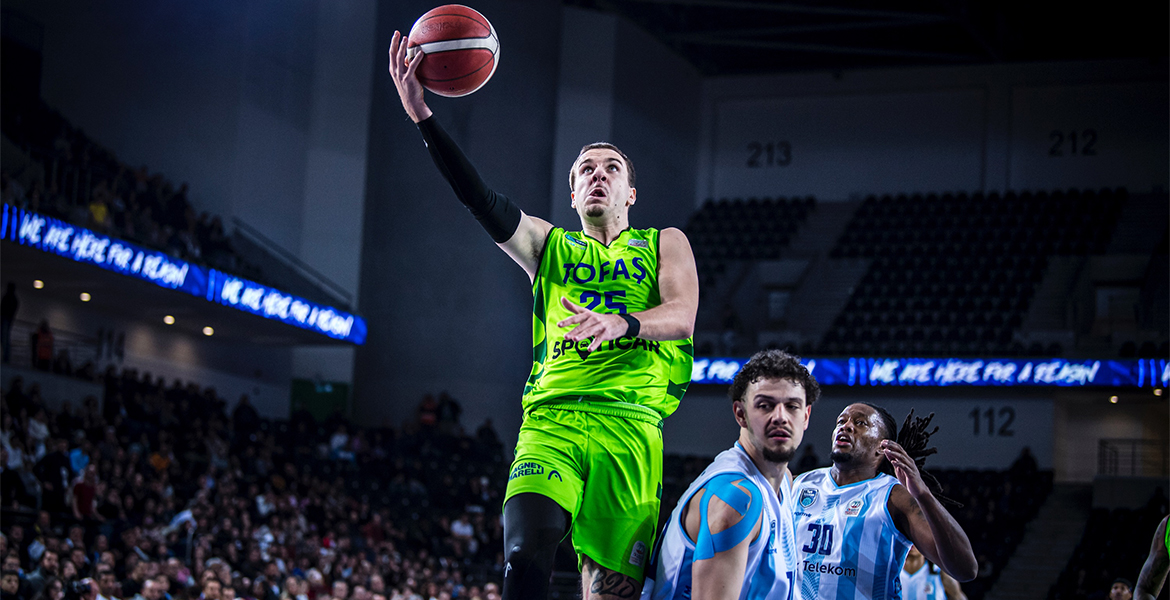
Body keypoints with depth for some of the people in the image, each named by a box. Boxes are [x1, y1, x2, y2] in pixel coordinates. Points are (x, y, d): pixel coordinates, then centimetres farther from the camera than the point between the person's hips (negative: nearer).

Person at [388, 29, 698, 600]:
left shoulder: (665, 244, 20)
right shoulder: (548, 245, 22)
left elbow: (682, 316, 1)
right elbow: (482, 200, 5)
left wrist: (624, 323, -23)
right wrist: (423, 116, -8)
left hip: (629, 421, 0)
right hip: (551, 419, 1)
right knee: (526, 551, -24)